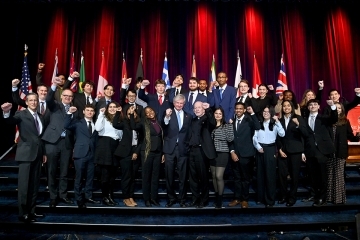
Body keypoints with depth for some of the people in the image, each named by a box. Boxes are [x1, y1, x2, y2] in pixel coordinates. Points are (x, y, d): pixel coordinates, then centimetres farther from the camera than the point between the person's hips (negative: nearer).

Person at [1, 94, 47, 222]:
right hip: (26, 153, -6)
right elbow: (10, 120, -23)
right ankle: (23, 213, 5)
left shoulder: (40, 117, 15)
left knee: (34, 184, 10)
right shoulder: (21, 114, -2)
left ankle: (31, 210, 19)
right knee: (24, 184, -3)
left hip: (37, 154, 6)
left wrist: (44, 152, 16)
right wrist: (6, 112, -45)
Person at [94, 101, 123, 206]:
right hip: (105, 146, -5)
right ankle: (104, 196, 4)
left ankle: (110, 195, 15)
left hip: (116, 146, 5)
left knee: (113, 173, 8)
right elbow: (98, 128, -16)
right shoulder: (104, 118, 4)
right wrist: (101, 114, -13)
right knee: (105, 172, -4)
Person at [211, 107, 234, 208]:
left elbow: (230, 139, -12)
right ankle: (216, 196, 23)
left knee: (219, 176, -10)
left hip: (222, 153, -4)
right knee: (214, 176, 9)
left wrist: (230, 126, -13)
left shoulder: (227, 125, 0)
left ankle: (220, 199, 3)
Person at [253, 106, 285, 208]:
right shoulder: (259, 124, 12)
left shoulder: (275, 124, 2)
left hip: (270, 150, -4)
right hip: (260, 150, 4)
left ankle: (270, 200, 3)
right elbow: (254, 137, 7)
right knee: (260, 174, 9)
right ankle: (261, 197, 20)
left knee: (270, 174, -3)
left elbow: (282, 134, -15)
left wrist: (277, 121, -16)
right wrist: (258, 147, -8)